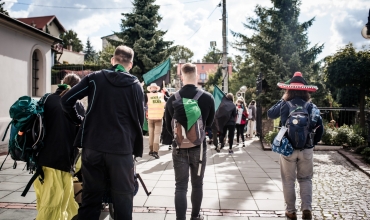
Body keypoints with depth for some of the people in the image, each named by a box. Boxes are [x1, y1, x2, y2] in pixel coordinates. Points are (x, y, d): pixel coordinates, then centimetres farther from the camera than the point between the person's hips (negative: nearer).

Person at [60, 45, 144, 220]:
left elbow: (66, 101, 1)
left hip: (93, 147, 2)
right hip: (122, 149, -1)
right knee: (123, 198, 8)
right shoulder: (135, 85, 3)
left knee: (90, 197, 12)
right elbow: (139, 119, 7)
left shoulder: (95, 78, 3)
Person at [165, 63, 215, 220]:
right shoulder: (207, 97, -9)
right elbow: (209, 123, 5)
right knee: (197, 185, 15)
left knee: (180, 187, 4)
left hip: (179, 148, 0)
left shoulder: (173, 99, -7)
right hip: (199, 147, 0)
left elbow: (169, 126, 3)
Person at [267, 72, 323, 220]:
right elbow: (320, 128, -2)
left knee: (288, 181, 11)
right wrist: (313, 142, 12)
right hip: (306, 149, 1)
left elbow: (270, 114, 11)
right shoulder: (311, 106, -3)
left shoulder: (284, 105, -7)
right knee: (306, 179, 17)